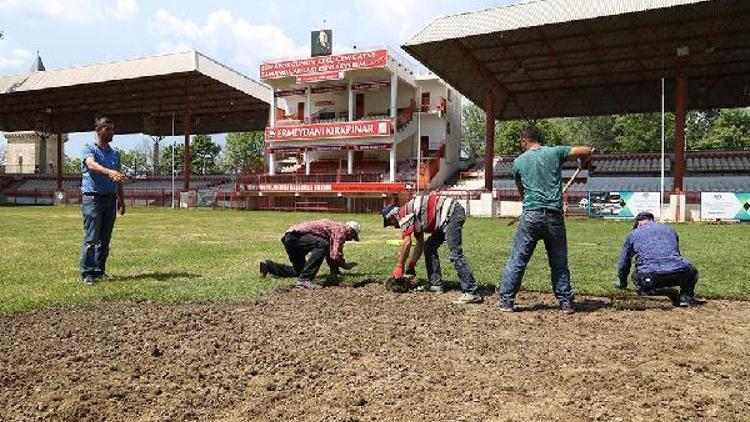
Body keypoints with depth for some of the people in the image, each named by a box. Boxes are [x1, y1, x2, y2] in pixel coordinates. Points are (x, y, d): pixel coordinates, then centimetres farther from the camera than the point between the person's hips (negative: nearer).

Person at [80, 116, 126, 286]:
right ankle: (87, 273, -4)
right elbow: (92, 164, -23)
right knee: (91, 238, -8)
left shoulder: (115, 153, 18)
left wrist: (121, 199, 16)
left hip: (111, 199, 6)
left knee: (105, 239, 8)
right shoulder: (89, 149, 0)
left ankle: (100, 270, 16)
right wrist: (109, 172, -41)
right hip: (93, 197, -6)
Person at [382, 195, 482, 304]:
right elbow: (420, 243, 24)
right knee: (429, 247, 15)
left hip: (452, 213, -11)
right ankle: (436, 284, 17)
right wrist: (411, 266, 22)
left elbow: (407, 243, -11)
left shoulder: (403, 214, -6)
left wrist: (399, 267, -4)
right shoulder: (413, 217, 22)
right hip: (447, 218, 11)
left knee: (454, 254, -17)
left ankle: (472, 293, -20)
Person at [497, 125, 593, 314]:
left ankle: (506, 300, 5)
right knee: (559, 263, 12)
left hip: (531, 216, -1)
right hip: (555, 216, 1)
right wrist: (585, 162, 31)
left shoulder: (518, 162, 7)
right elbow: (586, 151, 9)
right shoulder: (555, 152, 5)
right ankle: (566, 302, 18)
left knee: (517, 260, 3)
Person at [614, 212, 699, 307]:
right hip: (679, 274, 2)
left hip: (650, 277, -2)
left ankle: (648, 291, 3)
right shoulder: (670, 229, 32)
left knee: (636, 275, 32)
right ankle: (685, 297, 11)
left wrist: (622, 283, 49)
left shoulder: (633, 234, 24)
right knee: (692, 272, 36)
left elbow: (623, 263, 31)